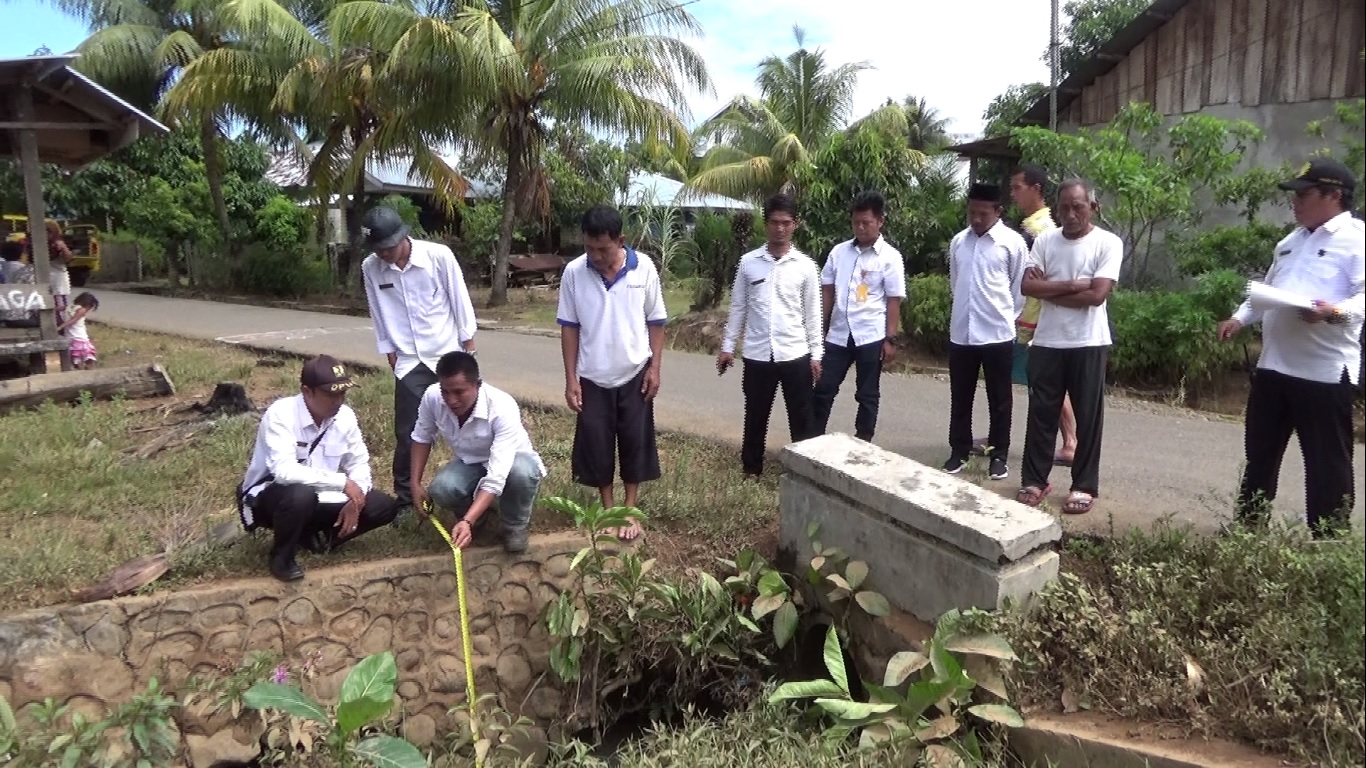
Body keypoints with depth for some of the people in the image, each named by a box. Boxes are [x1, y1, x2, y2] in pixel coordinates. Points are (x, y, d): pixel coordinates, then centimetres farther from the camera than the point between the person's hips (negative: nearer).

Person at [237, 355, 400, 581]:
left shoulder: (345, 415, -9)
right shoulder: (280, 415, -26)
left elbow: (359, 462, 2)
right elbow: (284, 471, -38)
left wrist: (355, 500, -16)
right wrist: (342, 482, -35)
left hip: (319, 496, 6)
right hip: (269, 498, -6)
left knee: (383, 507, -8)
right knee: (301, 494, -40)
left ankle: (314, 535, 9)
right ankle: (281, 556, -10)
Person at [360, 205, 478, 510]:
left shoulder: (438, 255, -14)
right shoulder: (370, 268, -6)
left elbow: (460, 301, -6)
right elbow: (379, 316, 4)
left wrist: (470, 349, -2)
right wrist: (389, 353, 4)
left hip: (449, 354, -1)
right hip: (409, 362, 2)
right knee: (407, 434, 3)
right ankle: (405, 498, 18)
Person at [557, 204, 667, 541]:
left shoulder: (644, 268, -9)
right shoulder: (574, 272, -8)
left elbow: (656, 322, -1)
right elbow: (569, 327, -3)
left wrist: (655, 368, -5)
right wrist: (571, 378, -5)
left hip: (635, 375, 0)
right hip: (593, 378, 1)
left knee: (635, 443, 7)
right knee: (596, 445, 7)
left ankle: (631, 510, 23)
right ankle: (608, 510, 24)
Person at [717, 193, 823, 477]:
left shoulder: (805, 265, 0)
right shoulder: (748, 262, 2)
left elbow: (812, 313, 3)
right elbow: (738, 307, 7)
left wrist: (816, 353, 1)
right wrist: (728, 346, 5)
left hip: (795, 354, -1)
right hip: (757, 354, 1)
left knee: (801, 418, 7)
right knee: (755, 416, 12)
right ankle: (751, 469, 28)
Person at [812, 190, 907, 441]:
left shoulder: (890, 257, -5)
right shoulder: (839, 251, 5)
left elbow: (893, 301, -5)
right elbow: (827, 292, 9)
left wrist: (890, 339, -9)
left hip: (871, 336, -3)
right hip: (837, 335, 3)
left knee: (867, 396, 8)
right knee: (823, 390, 6)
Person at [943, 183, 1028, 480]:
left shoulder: (1013, 242, -7)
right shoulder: (958, 241, 6)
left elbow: (1020, 288, 0)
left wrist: (1006, 317, 5)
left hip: (997, 334, -4)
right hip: (960, 333, 4)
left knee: (999, 400, 7)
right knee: (960, 398, 12)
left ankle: (999, 455, 19)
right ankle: (959, 451, 24)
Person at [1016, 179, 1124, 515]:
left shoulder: (1108, 243, -6)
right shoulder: (1044, 240, 4)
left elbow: (1097, 295, -16)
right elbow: (1027, 286, -6)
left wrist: (1049, 291, -9)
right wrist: (1072, 286, -15)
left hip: (1088, 344, -3)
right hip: (1046, 342, 3)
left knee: (1088, 417, 6)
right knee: (1041, 413, 9)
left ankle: (1084, 486, 16)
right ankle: (1034, 480, 20)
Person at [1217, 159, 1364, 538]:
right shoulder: (1290, 242, 19)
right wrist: (1240, 318, 11)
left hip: (1325, 371, -8)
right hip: (1273, 365, 9)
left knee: (1327, 463, 2)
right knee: (1260, 453, 16)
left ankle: (1329, 542, 12)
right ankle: (1249, 526, 29)